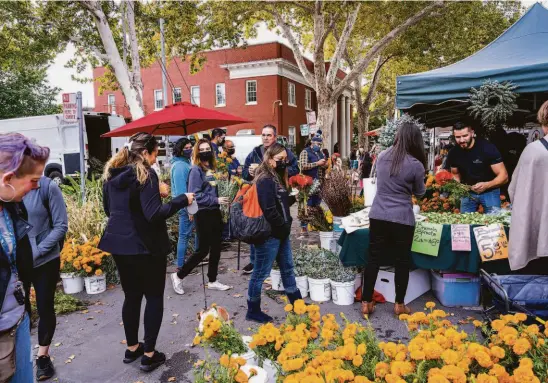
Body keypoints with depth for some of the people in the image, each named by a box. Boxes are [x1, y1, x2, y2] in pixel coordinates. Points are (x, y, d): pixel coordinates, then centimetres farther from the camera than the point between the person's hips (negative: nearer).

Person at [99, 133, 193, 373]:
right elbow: (154, 214, -23)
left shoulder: (111, 174, 7)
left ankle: (132, 348, 31)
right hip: (145, 245, -7)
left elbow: (108, 209, 17)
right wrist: (182, 200, -15)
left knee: (131, 295, 19)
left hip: (119, 243, 7)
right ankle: (149, 355, 13)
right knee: (154, 297, 7)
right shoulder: (145, 175, -16)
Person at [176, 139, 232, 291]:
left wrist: (223, 199, 2)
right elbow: (195, 195, -19)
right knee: (203, 249, 0)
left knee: (216, 248, 13)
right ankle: (179, 275, 17)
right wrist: (216, 200, -22)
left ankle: (212, 281, 26)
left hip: (215, 212, 8)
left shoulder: (212, 168, 10)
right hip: (203, 214, -8)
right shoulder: (196, 170, -12)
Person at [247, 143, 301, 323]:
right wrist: (284, 226, -13)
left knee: (288, 268, 20)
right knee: (260, 273, 3)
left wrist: (286, 226, 8)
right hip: (269, 234, -10)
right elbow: (269, 211, -25)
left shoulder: (278, 177, 13)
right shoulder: (265, 180, -19)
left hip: (281, 232, 10)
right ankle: (253, 311, 18)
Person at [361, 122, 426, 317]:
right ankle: (399, 304, 23)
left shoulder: (382, 156, 1)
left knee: (374, 258, 10)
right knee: (402, 261, 11)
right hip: (402, 219, -3)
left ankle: (366, 303, 17)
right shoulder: (416, 165, -11)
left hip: (378, 215, 4)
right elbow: (420, 192, 6)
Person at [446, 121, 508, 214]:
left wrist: (486, 185, -38)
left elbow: (504, 176, -21)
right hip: (467, 191, 3)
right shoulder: (453, 153, -9)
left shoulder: (487, 148, -21)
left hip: (489, 191, -3)